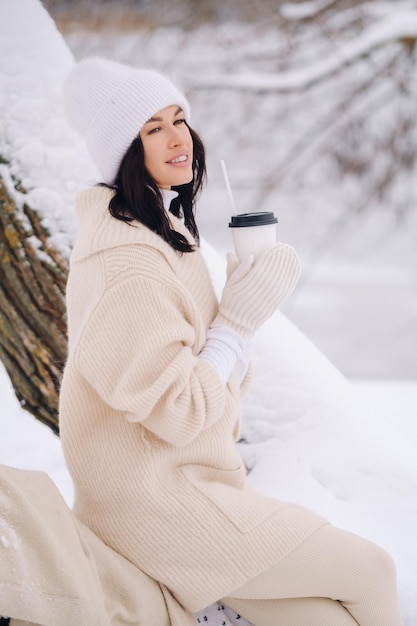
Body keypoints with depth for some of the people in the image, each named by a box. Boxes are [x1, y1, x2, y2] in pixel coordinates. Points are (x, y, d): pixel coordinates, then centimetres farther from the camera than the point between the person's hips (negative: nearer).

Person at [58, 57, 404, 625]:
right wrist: (241, 318, -16)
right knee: (371, 570, -3)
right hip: (160, 504, -9)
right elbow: (175, 412, -23)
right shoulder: (128, 263, -23)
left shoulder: (162, 227, 10)